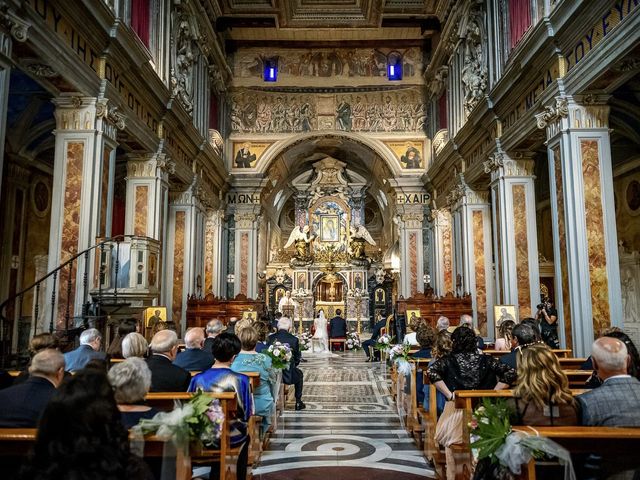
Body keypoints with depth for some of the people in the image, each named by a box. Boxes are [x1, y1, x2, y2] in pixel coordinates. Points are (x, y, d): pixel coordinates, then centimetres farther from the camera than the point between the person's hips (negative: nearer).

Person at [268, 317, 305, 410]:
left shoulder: (270, 338, -7)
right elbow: (297, 358, -1)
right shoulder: (294, 339, -11)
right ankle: (298, 403, 33)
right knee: (299, 373, 31)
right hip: (288, 375, -2)